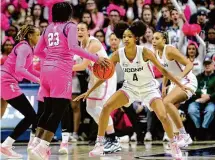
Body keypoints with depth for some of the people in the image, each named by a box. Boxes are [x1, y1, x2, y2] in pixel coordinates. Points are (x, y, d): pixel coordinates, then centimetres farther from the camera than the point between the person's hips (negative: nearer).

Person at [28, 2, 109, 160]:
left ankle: (36, 143, 14)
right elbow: (73, 47, -17)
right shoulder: (70, 26, -1)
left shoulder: (49, 28, 17)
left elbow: (37, 51, 20)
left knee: (48, 109, 17)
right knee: (57, 111, -6)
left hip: (46, 69, 7)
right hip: (61, 71, -7)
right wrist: (96, 58, -16)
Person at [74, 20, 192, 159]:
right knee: (106, 107, -16)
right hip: (130, 87, 3)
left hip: (149, 88, -3)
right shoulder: (118, 54, -14)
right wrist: (89, 92, -5)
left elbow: (163, 70, -15)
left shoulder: (144, 52, -22)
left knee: (163, 117, -19)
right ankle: (100, 144, -5)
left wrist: (180, 85, -18)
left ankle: (174, 145, 7)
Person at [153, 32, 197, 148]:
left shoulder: (170, 50, -20)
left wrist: (180, 76, -40)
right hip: (175, 82, 10)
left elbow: (189, 64, -24)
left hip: (187, 81, -10)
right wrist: (164, 86, 16)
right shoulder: (157, 54, 5)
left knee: (167, 102, -28)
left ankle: (183, 135, -23)